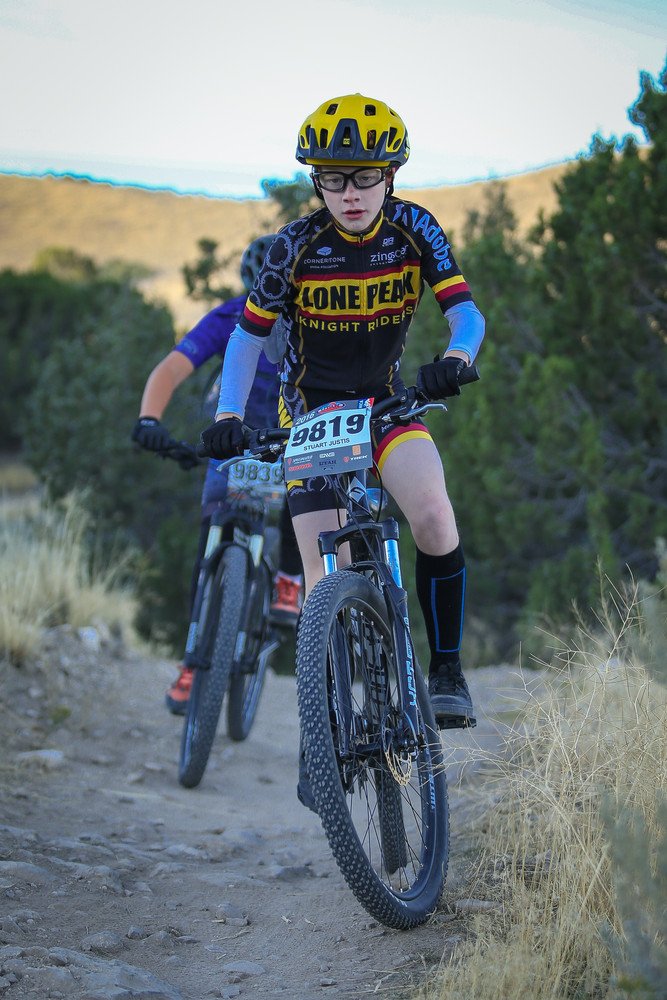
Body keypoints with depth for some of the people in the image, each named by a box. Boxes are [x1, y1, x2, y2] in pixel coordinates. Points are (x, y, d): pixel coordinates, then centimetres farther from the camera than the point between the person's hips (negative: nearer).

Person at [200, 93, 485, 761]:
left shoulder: (414, 229, -13)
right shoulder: (297, 245, -16)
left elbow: (466, 312, -19)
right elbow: (248, 336, -9)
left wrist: (454, 360, -42)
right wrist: (228, 415, -24)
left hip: (387, 404, 1)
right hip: (311, 411, -1)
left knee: (433, 516, -29)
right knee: (327, 586, -9)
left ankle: (446, 669, -11)